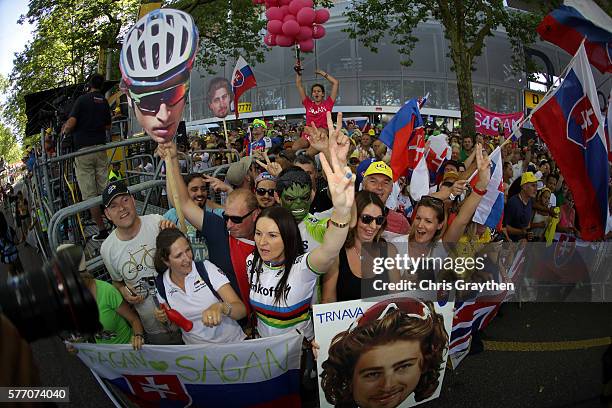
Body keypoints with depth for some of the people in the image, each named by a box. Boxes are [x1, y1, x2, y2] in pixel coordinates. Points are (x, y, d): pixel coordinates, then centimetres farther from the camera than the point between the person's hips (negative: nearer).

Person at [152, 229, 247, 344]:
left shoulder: (206, 268, -10)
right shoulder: (161, 284, -1)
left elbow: (242, 310, -17)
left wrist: (220, 307, -36)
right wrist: (165, 319, -6)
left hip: (232, 343, -3)